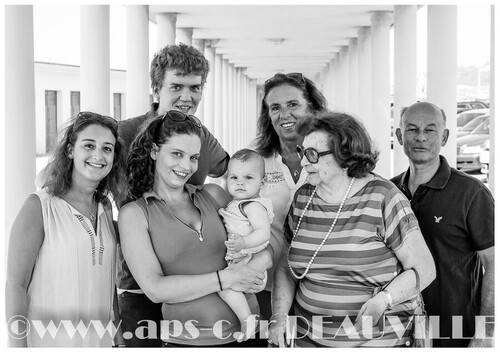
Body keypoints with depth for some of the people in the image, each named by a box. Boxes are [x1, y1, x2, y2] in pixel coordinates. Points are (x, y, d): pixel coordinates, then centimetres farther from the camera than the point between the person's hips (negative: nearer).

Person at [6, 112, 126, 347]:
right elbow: (16, 285, -13)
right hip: (48, 342, -5)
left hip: (98, 339, 5)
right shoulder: (39, 206, -12)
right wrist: (18, 346, -17)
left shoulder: (105, 207, 5)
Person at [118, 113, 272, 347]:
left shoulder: (213, 195, 5)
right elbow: (155, 289, -12)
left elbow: (268, 245, 4)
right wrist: (225, 279, -16)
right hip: (188, 340, -3)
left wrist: (255, 266, -17)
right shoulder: (134, 213, -4)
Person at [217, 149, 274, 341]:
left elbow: (263, 232, -28)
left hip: (249, 262, -10)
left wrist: (243, 243, -40)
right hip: (235, 260, 10)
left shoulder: (254, 206, -16)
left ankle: (247, 320, -15)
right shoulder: (235, 204, 14)